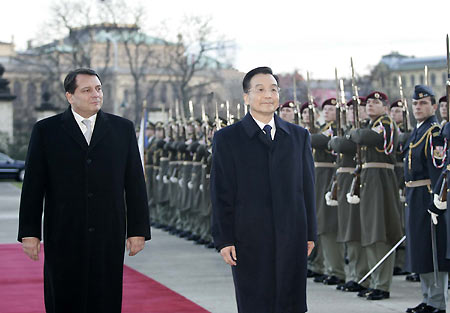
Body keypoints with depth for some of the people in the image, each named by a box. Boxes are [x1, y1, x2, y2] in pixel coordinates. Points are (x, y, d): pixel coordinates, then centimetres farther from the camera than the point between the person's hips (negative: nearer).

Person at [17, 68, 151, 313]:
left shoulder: (123, 129, 8)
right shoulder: (46, 130, 4)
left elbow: (135, 183, 7)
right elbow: (33, 186, 3)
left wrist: (138, 229, 3)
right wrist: (29, 232, -2)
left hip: (109, 235, 1)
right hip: (63, 236, -1)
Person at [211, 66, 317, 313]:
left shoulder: (299, 136, 12)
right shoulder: (227, 139, 2)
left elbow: (307, 188, 12)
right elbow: (221, 195, -1)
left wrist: (310, 233, 8)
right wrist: (224, 240, -6)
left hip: (292, 239, 3)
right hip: (249, 241, -3)